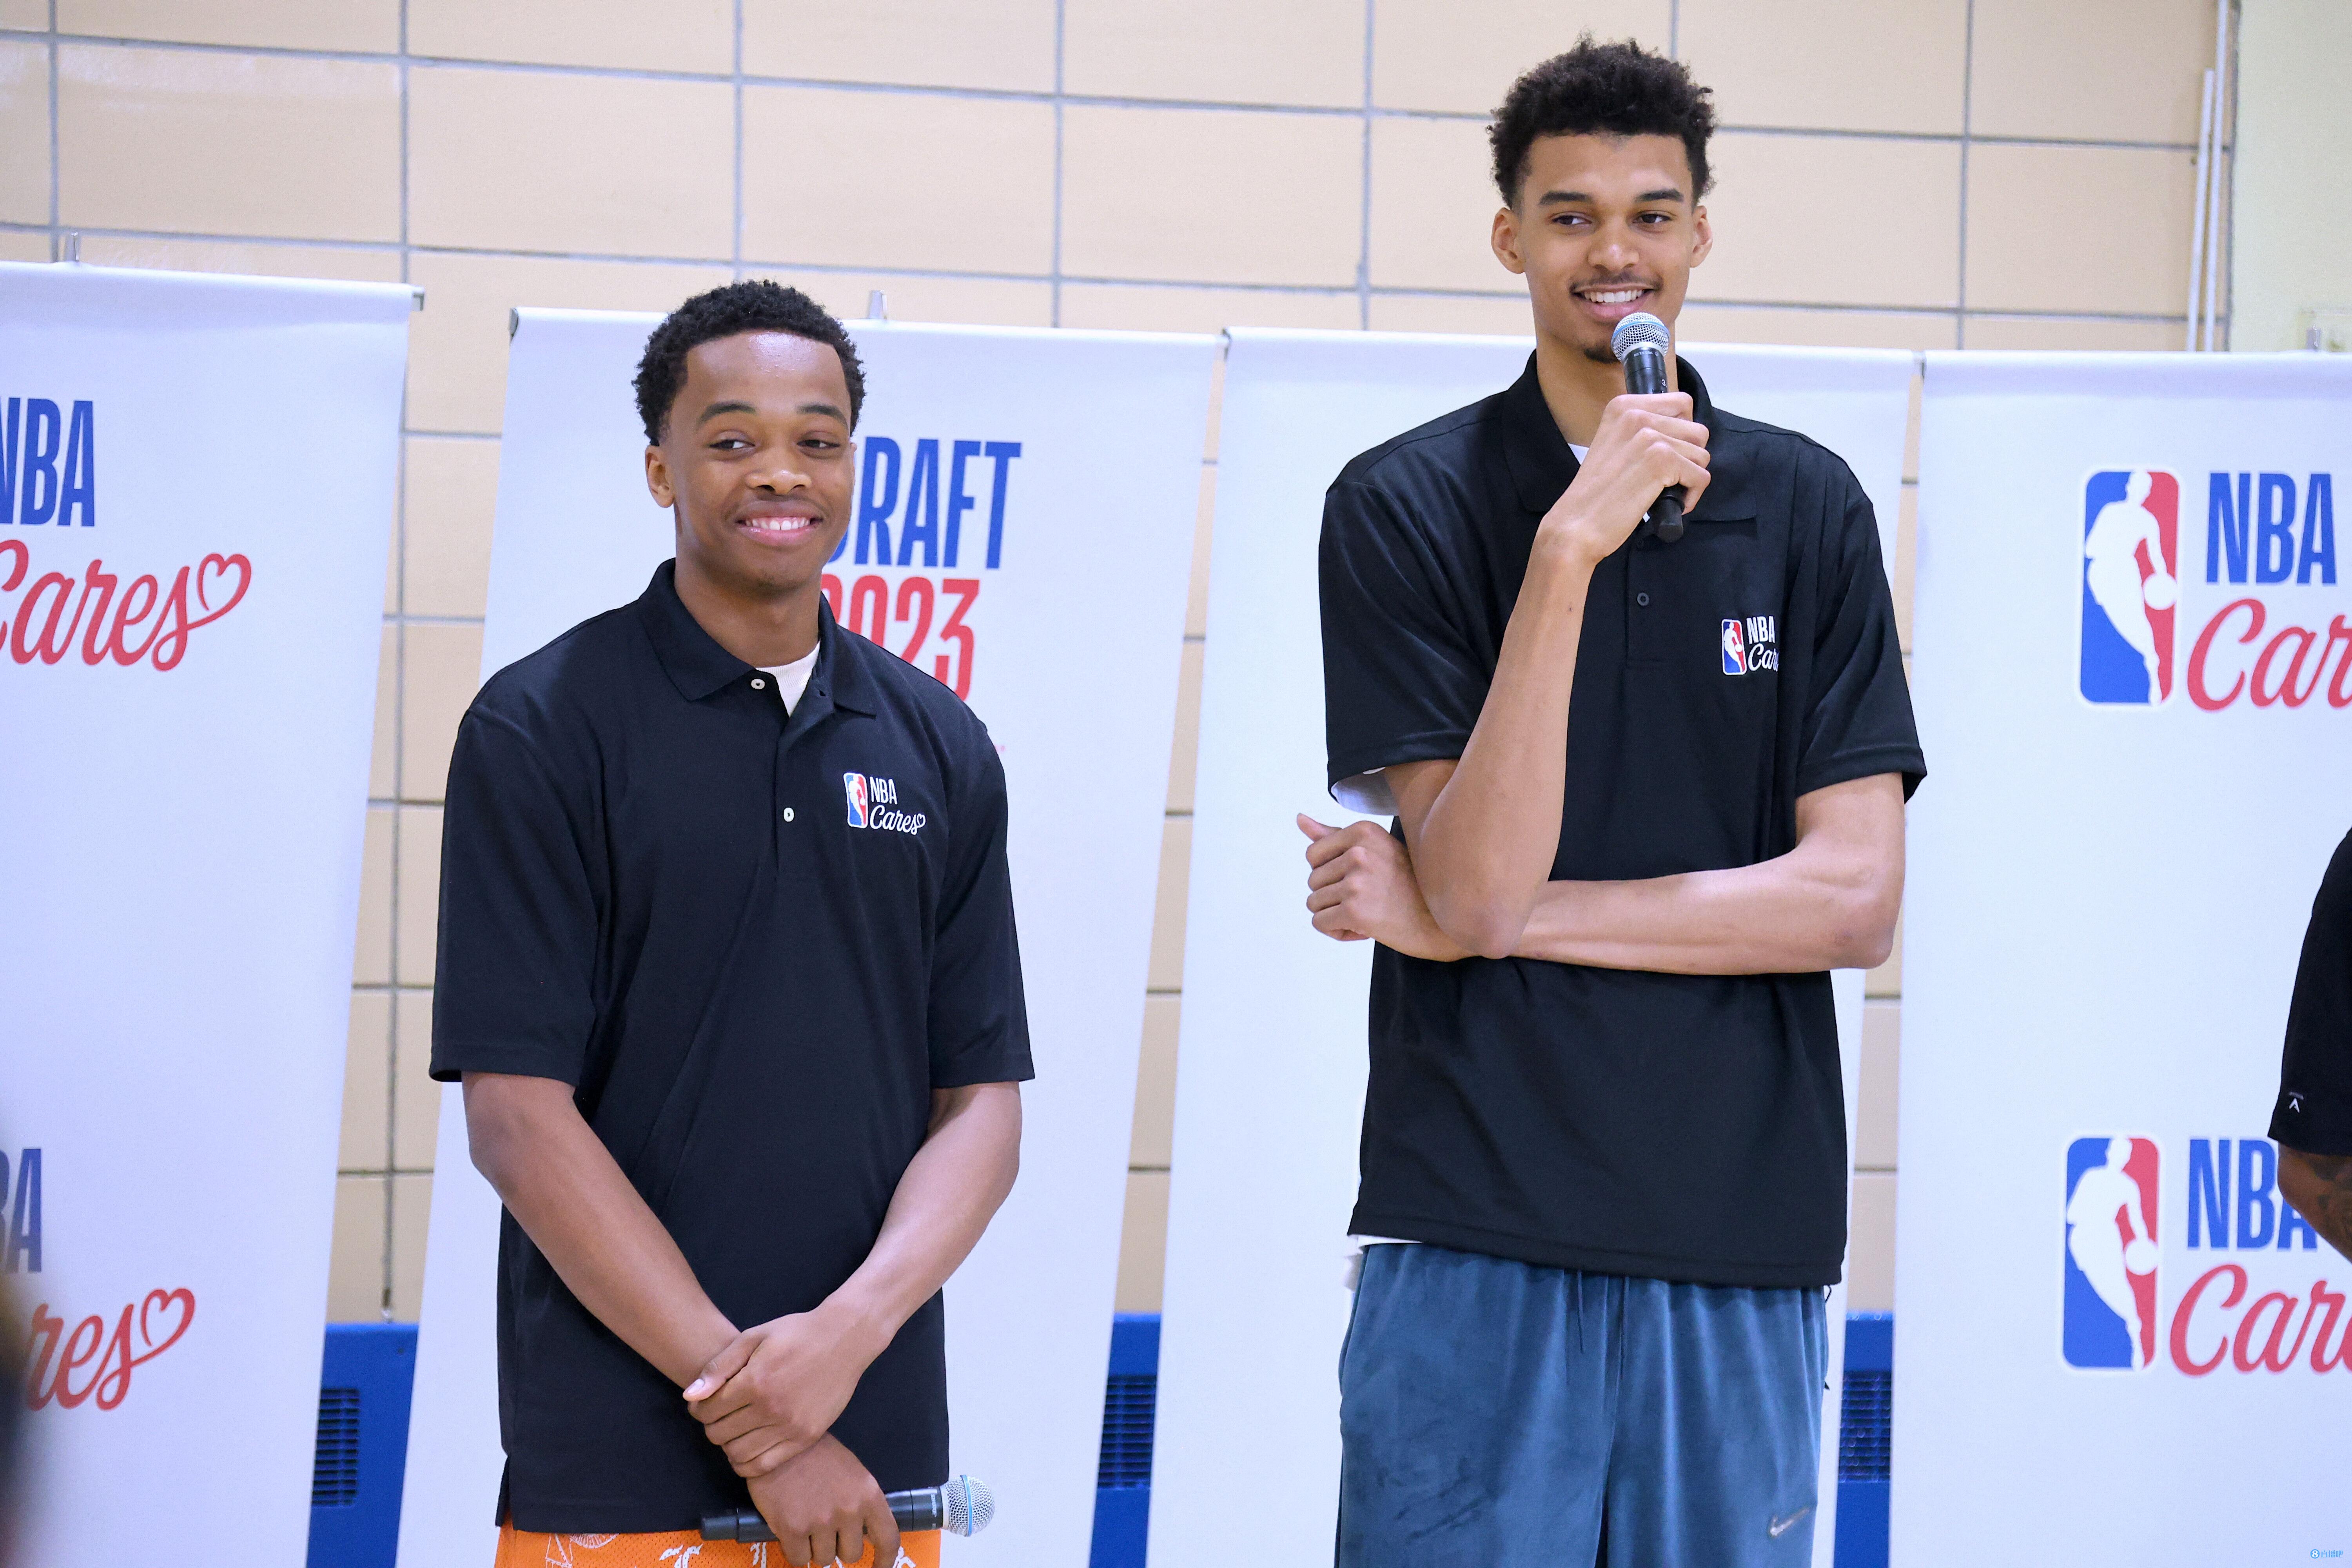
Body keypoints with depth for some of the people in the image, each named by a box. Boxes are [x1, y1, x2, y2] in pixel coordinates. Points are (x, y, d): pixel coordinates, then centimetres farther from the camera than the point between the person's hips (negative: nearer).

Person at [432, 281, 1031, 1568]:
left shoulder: (939, 748, 8)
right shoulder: (540, 728, -3)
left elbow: (982, 1102, 6)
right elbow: (518, 1114, -9)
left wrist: (850, 1328, -13)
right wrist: (750, 1414, -14)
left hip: (880, 1460, 3)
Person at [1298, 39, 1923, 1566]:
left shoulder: (1807, 509, 6)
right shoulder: (1403, 505, -1)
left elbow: (1855, 899, -2)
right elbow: (1477, 878, -11)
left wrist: (1479, 919, -7)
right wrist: (1569, 546, -20)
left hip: (1743, 1234, 2)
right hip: (1478, 1232, -2)